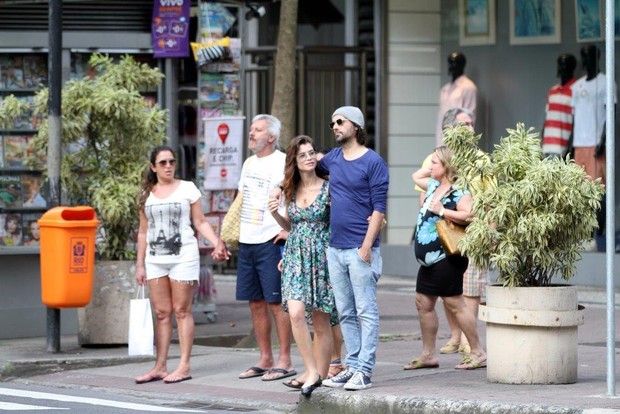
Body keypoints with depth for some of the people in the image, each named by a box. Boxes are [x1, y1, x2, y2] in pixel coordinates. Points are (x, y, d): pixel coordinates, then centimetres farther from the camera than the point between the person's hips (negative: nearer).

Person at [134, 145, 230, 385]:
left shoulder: (187, 189, 3)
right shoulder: (146, 196, 12)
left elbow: (200, 222, 2)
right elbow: (143, 232, 15)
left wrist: (217, 243, -13)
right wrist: (140, 264, 11)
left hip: (183, 257, -4)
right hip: (155, 259, 4)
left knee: (181, 311, -4)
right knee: (161, 313, 4)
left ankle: (184, 366, -3)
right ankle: (160, 367, 6)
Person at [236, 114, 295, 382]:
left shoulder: (282, 163, -10)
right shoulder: (249, 163, 15)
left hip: (271, 242, -8)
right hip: (247, 242, 8)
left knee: (276, 302, -6)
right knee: (256, 303, 9)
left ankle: (284, 362, -2)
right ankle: (265, 360, 16)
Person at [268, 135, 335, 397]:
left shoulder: (328, 189, -3)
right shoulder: (290, 191, 10)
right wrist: (275, 213, 3)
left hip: (321, 256, -3)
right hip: (295, 256, 3)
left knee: (321, 322, 1)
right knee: (296, 313, -15)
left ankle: (318, 375, 9)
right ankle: (312, 372, -11)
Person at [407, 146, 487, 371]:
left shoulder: (459, 192, -14)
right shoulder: (434, 186, 14)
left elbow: (470, 215, -28)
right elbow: (416, 176, 33)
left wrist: (442, 211, -21)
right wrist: (433, 168, 18)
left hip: (446, 258, -10)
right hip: (429, 259, 10)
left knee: (455, 304, -7)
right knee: (423, 303, 11)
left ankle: (478, 353, 0)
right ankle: (428, 354, 19)